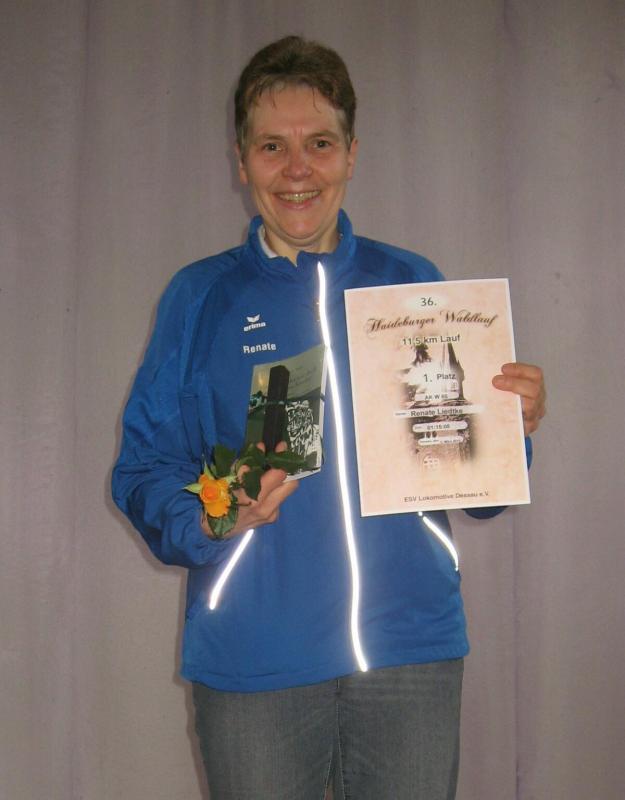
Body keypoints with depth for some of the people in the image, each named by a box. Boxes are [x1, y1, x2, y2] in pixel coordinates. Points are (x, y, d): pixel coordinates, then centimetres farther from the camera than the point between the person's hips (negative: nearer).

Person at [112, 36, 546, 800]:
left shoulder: (412, 284, 6)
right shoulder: (200, 297, 3)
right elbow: (143, 471, 0)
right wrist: (209, 517, -20)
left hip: (412, 647, 1)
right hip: (254, 659, -1)